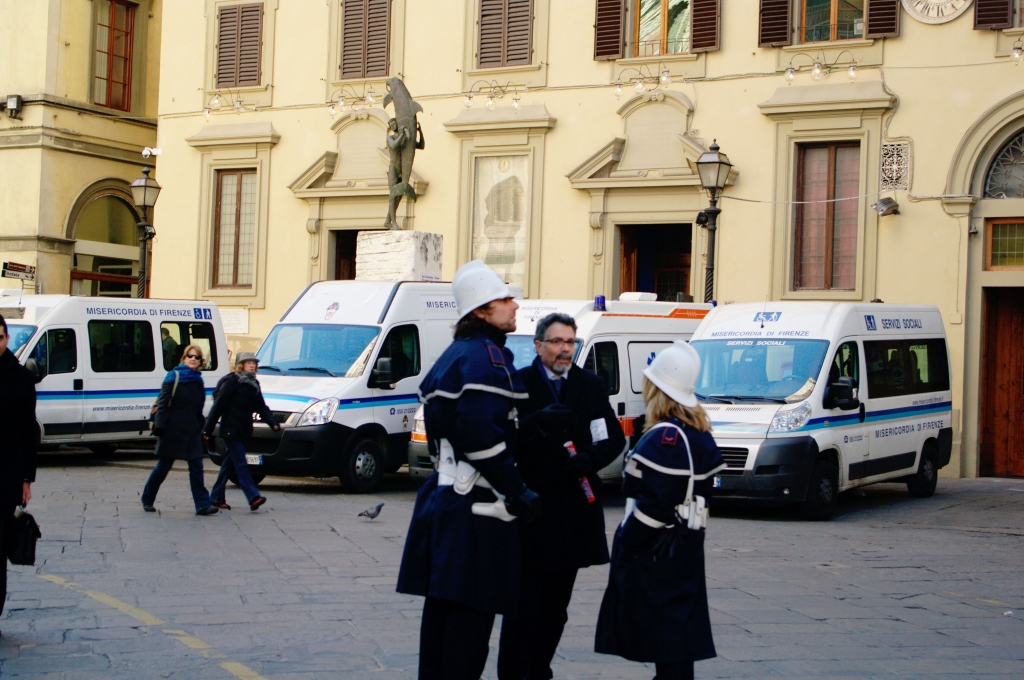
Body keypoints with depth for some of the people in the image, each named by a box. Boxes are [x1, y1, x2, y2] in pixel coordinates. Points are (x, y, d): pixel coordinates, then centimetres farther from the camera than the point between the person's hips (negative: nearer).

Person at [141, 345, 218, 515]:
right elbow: (162, 403, -11)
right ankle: (147, 499, 21)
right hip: (173, 429, -5)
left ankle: (203, 504, -6)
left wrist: (201, 429, 17)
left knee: (196, 468, -2)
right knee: (163, 466, 5)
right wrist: (160, 426, -18)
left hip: (192, 431, 5)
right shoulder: (173, 377, -6)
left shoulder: (198, 381, 12)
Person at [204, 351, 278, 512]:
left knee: (229, 464, 12)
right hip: (230, 431, -8)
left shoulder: (254, 384, 13)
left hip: (243, 431, 8)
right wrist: (208, 429, -12)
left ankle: (216, 497, 20)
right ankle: (253, 497, -20)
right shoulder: (231, 381, -9)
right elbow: (218, 405, -11)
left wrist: (272, 422, -5)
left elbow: (261, 407, 11)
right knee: (241, 464, -11)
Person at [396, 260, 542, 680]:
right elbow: (483, 436, -25)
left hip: (444, 494, 10)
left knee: (442, 605, 14)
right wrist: (519, 493, -18)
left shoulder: (453, 356, 19)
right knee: (472, 611, -5)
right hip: (476, 505, -10)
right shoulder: (487, 357, -13)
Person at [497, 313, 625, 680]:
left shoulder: (591, 385, 9)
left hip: (574, 513, 4)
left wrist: (591, 458, -11)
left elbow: (615, 438, 8)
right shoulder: (519, 383, -3)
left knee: (555, 607, 13)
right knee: (524, 604, -5)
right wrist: (538, 421, -27)